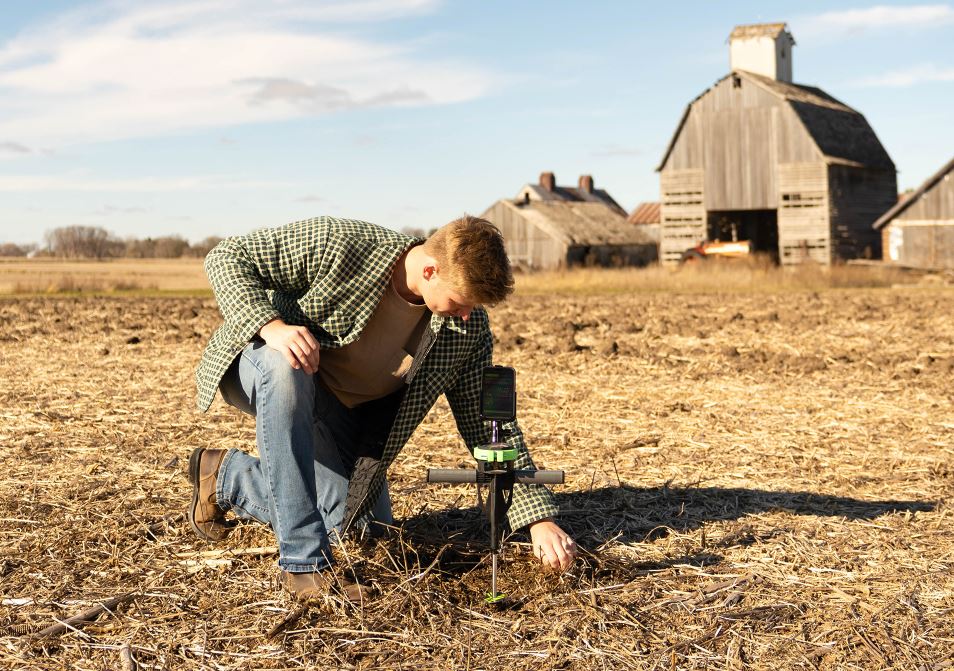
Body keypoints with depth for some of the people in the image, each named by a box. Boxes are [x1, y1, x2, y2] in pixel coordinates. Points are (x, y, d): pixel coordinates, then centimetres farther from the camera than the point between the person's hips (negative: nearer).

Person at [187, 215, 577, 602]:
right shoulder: (337, 244, -30)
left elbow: (490, 426, -10)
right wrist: (271, 325, -40)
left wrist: (539, 519, -17)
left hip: (346, 414, 5)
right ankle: (303, 561, -32)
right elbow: (227, 256, -22)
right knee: (287, 370, -40)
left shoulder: (468, 330, -16)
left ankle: (226, 478, 21)